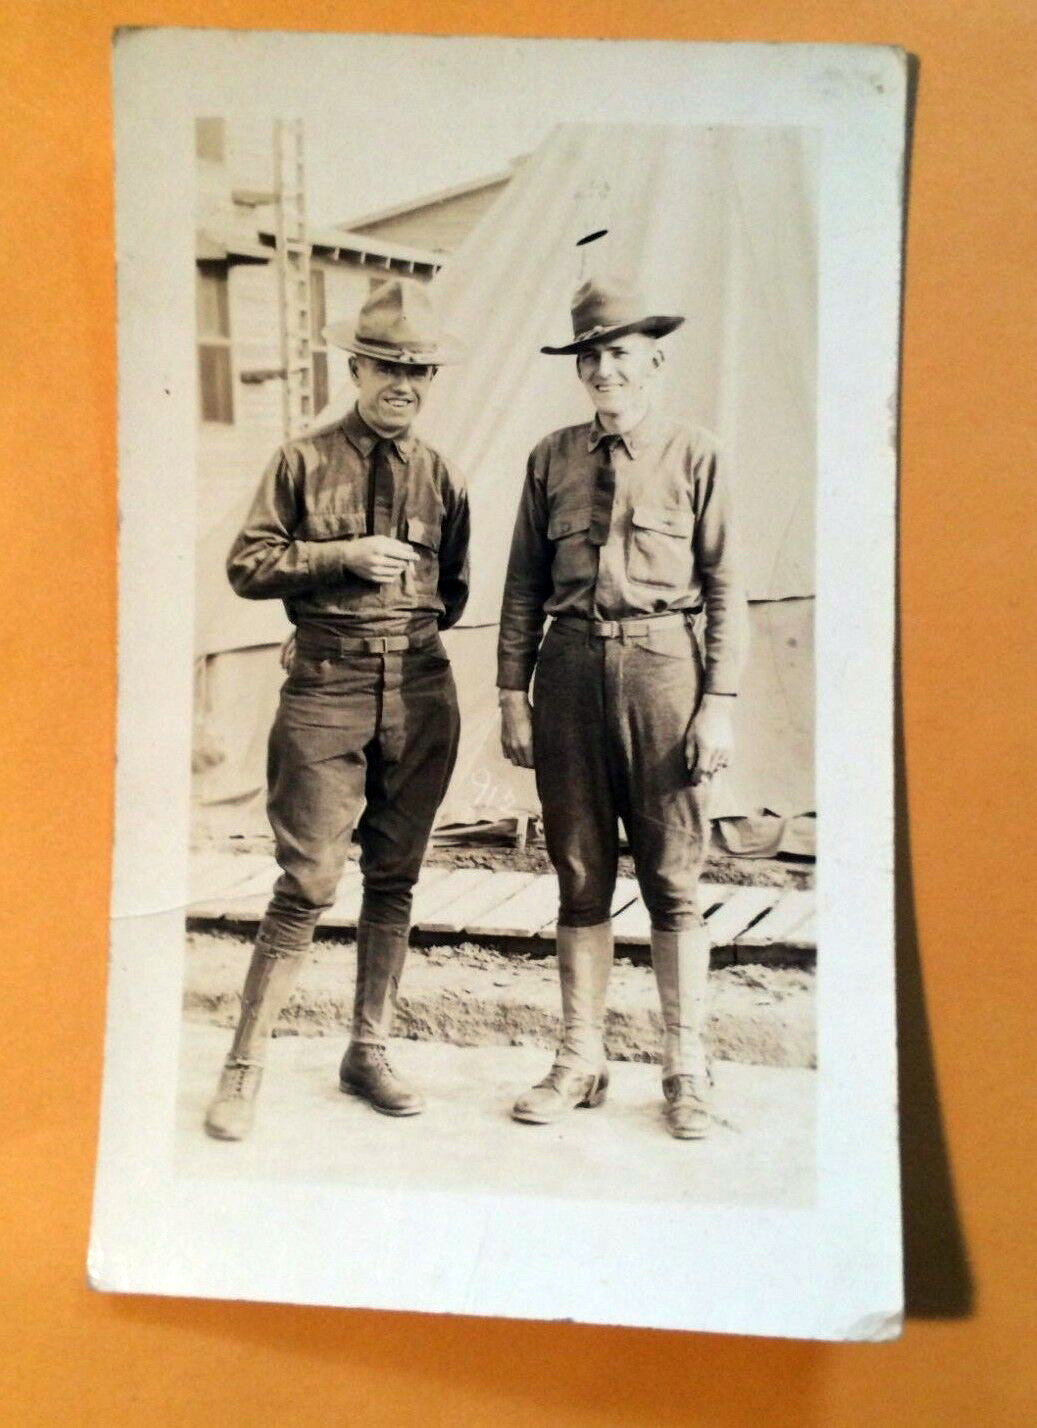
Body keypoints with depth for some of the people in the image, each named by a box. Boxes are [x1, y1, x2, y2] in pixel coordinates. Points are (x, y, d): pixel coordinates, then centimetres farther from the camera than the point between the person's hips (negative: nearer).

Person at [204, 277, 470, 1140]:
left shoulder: (441, 477, 13)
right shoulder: (304, 462, 4)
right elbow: (248, 565, -1)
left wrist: (409, 619, 5)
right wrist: (344, 557, -11)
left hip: (421, 689, 4)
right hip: (326, 685, -3)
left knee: (394, 879, 9)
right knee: (308, 881, -7)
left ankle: (369, 1053, 21)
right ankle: (245, 1068, 5)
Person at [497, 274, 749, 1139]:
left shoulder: (694, 458, 4)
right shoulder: (552, 459, 11)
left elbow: (726, 588, 1)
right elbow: (524, 585, 11)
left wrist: (720, 702, -6)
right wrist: (513, 694, 5)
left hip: (661, 664, -2)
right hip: (570, 669, 3)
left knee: (673, 881, 3)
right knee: (580, 876, 8)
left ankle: (687, 1071, 15)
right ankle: (581, 1062, 20)